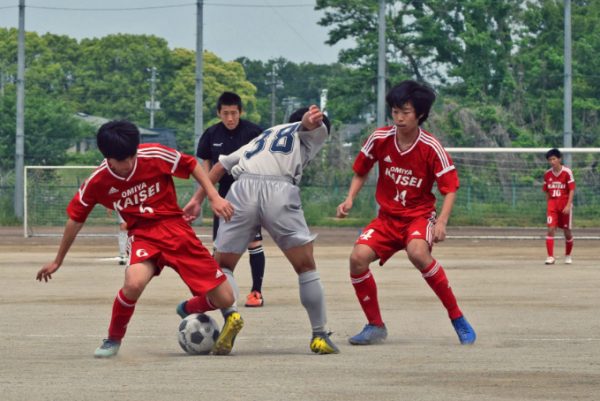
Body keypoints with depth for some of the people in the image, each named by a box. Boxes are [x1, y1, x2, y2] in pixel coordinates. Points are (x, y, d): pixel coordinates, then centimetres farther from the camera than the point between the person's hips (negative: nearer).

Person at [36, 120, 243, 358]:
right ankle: (113, 339, -8)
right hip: (142, 234, -1)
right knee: (134, 283, -36)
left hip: (174, 226, 1)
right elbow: (75, 219, 5)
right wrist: (58, 261, 13)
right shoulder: (97, 182, -10)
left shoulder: (154, 155, -14)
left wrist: (214, 197, -6)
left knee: (225, 300, -6)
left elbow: (191, 165, 3)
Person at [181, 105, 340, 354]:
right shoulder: (315, 132, 25)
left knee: (223, 264, 13)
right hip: (280, 191, -3)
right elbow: (309, 124, 0)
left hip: (242, 189, 3)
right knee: (306, 266, 9)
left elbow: (222, 164, 32)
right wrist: (312, 119, -23)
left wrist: (197, 199, 33)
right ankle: (319, 336, 8)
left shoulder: (263, 137, 38)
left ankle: (230, 312, -12)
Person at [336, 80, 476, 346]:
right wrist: (349, 200, -3)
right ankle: (375, 326, -2)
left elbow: (450, 188, -10)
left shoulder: (431, 148, -14)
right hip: (387, 217, 4)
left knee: (417, 252, -37)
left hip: (420, 216, -4)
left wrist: (441, 222, -24)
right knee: (358, 257, -22)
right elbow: (361, 172, 12)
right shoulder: (379, 139, -6)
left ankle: (457, 318, -21)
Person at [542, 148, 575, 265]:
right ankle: (550, 256, -14)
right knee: (551, 229, -12)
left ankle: (568, 255, 26)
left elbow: (572, 190, -10)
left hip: (565, 205, -2)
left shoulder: (567, 172, -8)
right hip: (552, 205, 2)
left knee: (567, 231, 7)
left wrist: (568, 205, -19)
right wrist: (548, 205, 13)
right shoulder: (547, 174, 4)